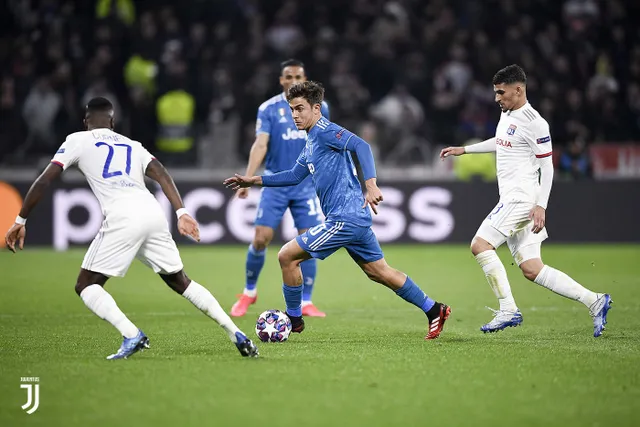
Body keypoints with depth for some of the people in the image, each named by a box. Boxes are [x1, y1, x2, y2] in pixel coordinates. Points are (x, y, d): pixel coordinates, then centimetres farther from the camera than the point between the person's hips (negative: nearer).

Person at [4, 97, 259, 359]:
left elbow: (44, 181, 11)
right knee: (180, 281, 22)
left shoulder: (77, 140, 17)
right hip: (154, 214, 5)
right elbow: (162, 175, 13)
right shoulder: (132, 145, 29)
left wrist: (20, 221, 17)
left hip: (123, 219, -5)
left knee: (86, 286, 6)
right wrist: (182, 213, 5)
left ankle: (132, 336, -16)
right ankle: (236, 334, 15)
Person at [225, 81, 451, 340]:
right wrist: (254, 181, 24)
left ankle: (293, 319, 10)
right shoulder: (311, 143, 19)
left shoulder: (324, 131, -10)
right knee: (379, 271, 15)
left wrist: (370, 184, -37)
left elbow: (360, 146, -25)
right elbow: (295, 176, 29)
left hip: (345, 219, -10)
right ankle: (434, 310, 19)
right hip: (356, 219, 10)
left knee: (287, 256, -3)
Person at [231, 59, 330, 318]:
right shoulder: (268, 109, -3)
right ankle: (249, 292, 17)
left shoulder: (319, 107, 4)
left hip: (306, 184, 1)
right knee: (260, 239, -6)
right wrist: (247, 179, -23)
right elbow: (260, 145, -12)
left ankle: (305, 303, 5)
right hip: (275, 183, -1)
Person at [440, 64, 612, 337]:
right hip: (511, 199, 9)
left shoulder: (534, 122, -13)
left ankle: (508, 310, -15)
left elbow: (547, 166, -13)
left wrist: (541, 206, -18)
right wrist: (464, 150, 38)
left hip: (522, 199, -9)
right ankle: (594, 301, 7)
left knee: (480, 245, -17)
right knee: (531, 269, 3)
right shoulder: (507, 114, 15)